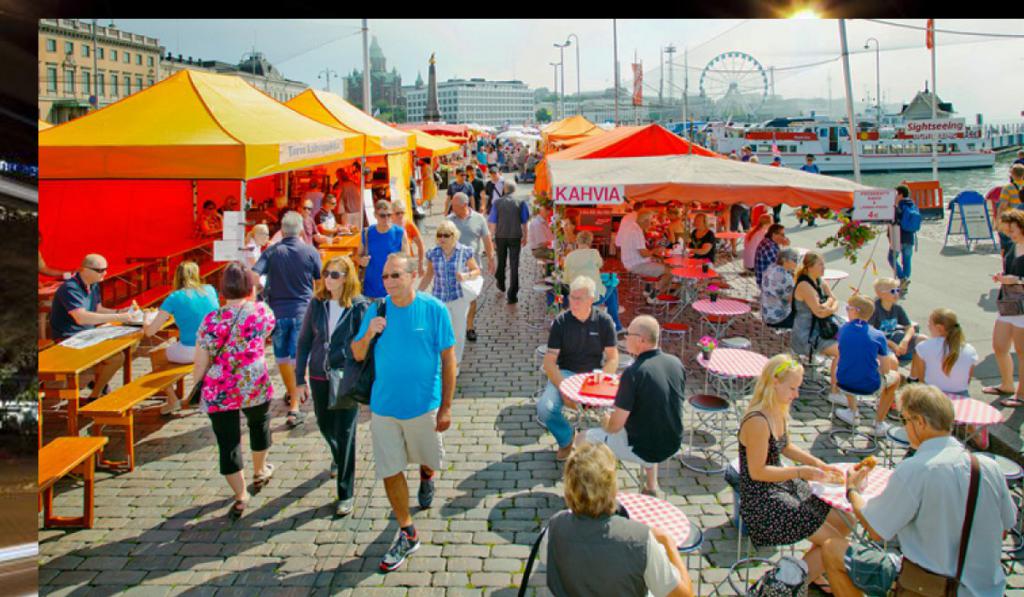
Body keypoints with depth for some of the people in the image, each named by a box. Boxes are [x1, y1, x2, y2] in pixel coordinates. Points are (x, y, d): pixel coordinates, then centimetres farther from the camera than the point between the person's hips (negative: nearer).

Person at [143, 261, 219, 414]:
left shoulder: (175, 298, -8)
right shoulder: (210, 290, 4)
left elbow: (150, 332, -7)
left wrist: (146, 325, 15)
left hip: (190, 351, -5)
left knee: (155, 355, 22)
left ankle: (172, 400, 19)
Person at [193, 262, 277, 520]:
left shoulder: (212, 320, -15)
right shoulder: (261, 311, -8)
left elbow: (201, 365, -11)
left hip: (220, 391, -3)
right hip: (256, 385, 3)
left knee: (228, 443, 9)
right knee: (259, 426, 29)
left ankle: (241, 496, 17)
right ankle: (259, 472, 50)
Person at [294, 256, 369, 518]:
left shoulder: (360, 307, -11)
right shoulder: (317, 304, -2)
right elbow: (304, 342, 4)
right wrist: (300, 379, 3)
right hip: (320, 378, 4)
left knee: (345, 435, 0)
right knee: (325, 426, 21)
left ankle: (346, 494, 13)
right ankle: (338, 457, 55)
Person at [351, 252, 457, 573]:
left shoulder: (434, 309, -12)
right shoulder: (376, 310, -4)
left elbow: (447, 360, -8)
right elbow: (357, 355, 2)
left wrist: (446, 407, -9)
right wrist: (369, 333, -20)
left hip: (423, 405, -2)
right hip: (383, 406, 2)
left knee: (429, 460, 19)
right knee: (390, 472, 7)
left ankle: (426, 477, 57)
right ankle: (407, 534, 24)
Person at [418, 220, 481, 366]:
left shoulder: (464, 252, -9)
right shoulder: (433, 253, -3)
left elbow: (477, 271, 0)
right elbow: (428, 276, 7)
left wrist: (466, 275, -21)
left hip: (460, 298, -1)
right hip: (440, 298, 1)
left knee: (458, 331, 12)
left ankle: (455, 363, 31)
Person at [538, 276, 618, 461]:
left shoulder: (604, 321, -3)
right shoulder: (560, 321, -6)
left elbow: (612, 358, 0)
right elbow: (549, 362, -7)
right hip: (565, 373, 0)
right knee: (545, 408, -27)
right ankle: (566, 439, 8)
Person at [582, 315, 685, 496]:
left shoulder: (634, 372, -24)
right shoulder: (676, 363, -4)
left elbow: (615, 426, -20)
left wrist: (605, 422, 3)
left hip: (643, 449, -6)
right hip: (672, 445, 6)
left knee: (585, 439, 11)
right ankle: (651, 487, 38)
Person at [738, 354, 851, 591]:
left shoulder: (779, 411, 2)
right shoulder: (758, 421, -27)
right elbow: (757, 471, -24)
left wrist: (815, 462, 5)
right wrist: (800, 472, -23)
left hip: (785, 485, 10)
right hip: (762, 500, -9)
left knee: (843, 523, 12)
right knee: (834, 542, -8)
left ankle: (813, 575, 32)